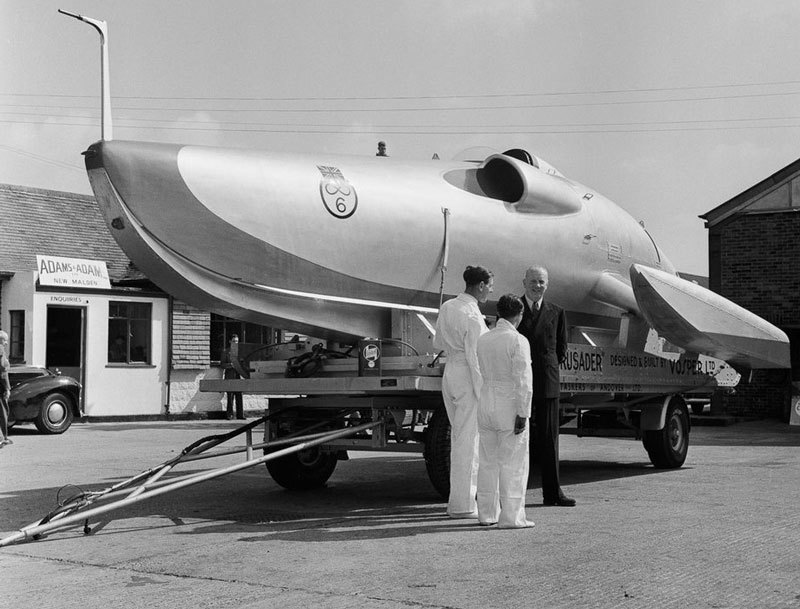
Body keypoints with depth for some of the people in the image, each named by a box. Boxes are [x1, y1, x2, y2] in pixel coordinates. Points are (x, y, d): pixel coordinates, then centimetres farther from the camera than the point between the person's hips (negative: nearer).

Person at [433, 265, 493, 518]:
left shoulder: (447, 307, 7)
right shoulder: (473, 317, -18)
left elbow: (438, 343, 17)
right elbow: (475, 359, -19)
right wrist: (484, 395, -15)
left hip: (450, 373, 9)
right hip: (468, 380, -9)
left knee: (459, 438, 17)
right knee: (468, 442, -1)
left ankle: (460, 499, 25)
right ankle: (462, 505, 4)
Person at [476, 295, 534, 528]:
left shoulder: (483, 340, 7)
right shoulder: (518, 341, -13)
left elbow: (478, 375, 10)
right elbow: (523, 381, -16)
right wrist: (523, 414, -14)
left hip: (485, 404, 6)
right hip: (510, 408, -6)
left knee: (487, 462, 13)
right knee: (512, 463, 1)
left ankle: (487, 513, 18)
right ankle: (511, 516, 2)